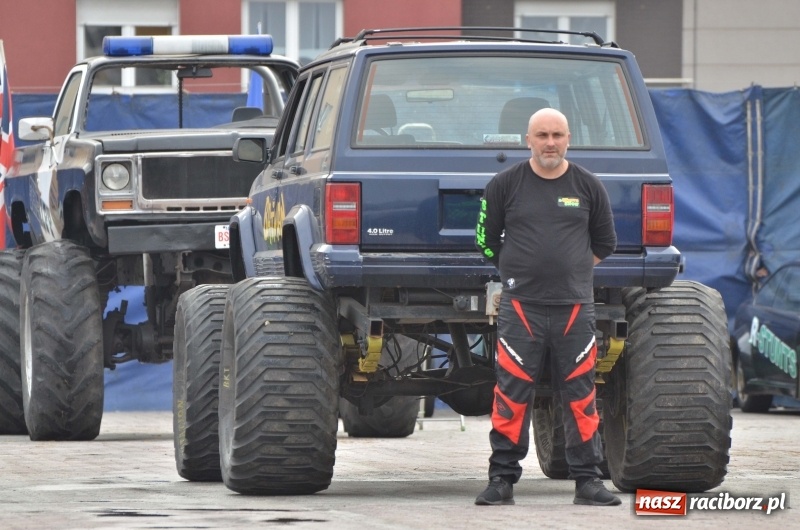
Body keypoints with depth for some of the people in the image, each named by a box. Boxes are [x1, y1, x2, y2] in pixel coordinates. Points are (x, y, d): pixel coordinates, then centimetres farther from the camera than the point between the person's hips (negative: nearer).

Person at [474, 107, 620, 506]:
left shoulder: (587, 186, 7)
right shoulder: (506, 185, 3)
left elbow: (605, 242, 19)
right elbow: (486, 239, 13)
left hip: (575, 306, 1)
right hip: (520, 305, -1)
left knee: (579, 395, 2)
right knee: (512, 394, -3)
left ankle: (588, 480, 7)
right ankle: (502, 480, 4)